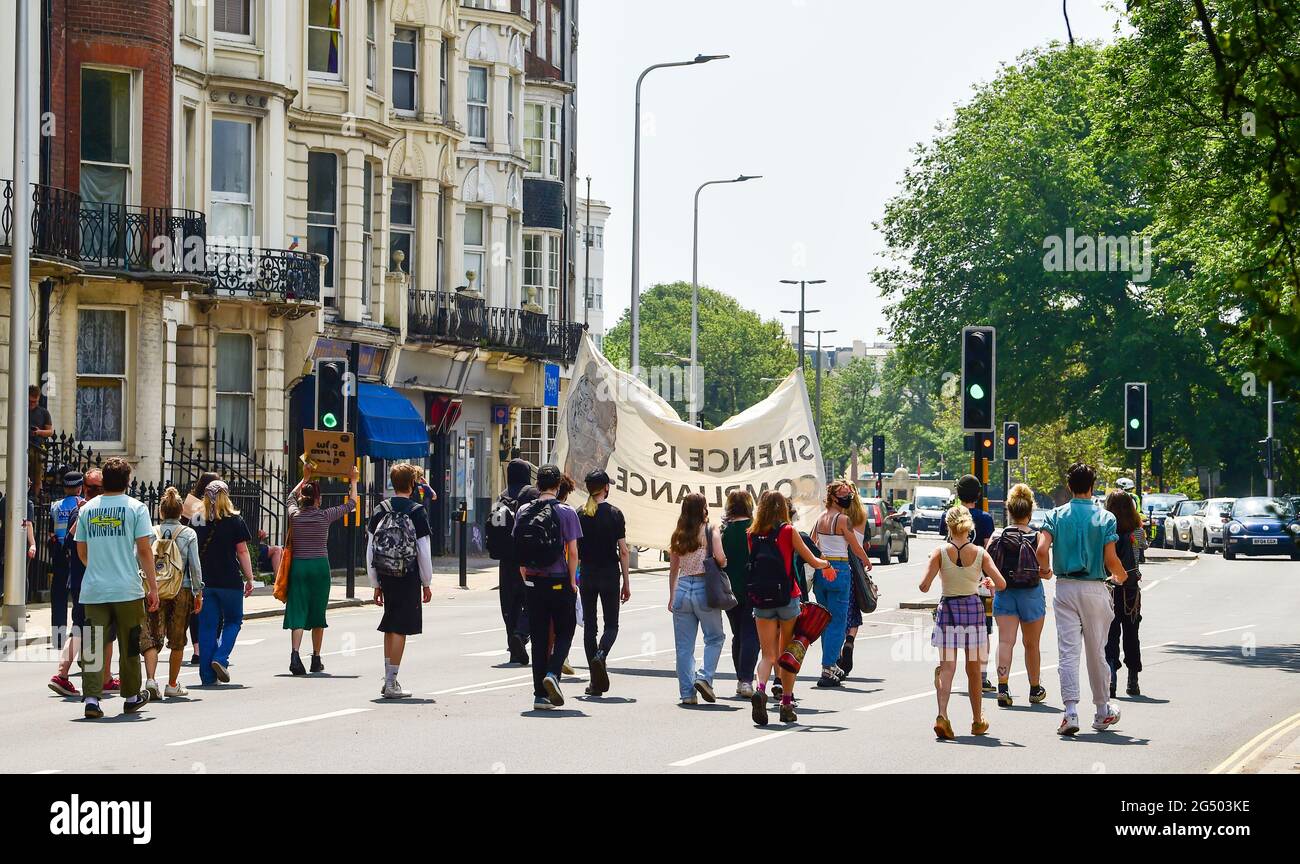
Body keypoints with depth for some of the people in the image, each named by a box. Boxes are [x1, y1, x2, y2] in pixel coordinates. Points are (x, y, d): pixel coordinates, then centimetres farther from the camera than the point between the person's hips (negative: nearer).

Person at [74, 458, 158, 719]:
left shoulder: (87, 509, 7)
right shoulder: (135, 508, -4)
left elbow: (81, 552, 13)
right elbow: (144, 551, -7)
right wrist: (153, 586, -1)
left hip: (93, 590, 2)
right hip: (128, 590, -2)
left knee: (93, 645, 1)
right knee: (129, 646, 11)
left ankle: (91, 698, -12)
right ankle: (131, 697, 23)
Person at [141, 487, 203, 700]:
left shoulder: (151, 533, 0)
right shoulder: (188, 534, -1)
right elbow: (195, 565, -3)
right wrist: (198, 593, 4)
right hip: (181, 591, 0)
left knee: (151, 637, 2)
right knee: (177, 640, 11)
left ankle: (151, 678, -18)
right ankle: (172, 685, 18)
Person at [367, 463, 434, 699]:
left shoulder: (380, 511, 4)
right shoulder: (417, 511, -8)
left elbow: (370, 550, 5)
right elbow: (424, 551, -8)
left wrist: (376, 584, 12)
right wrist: (426, 583, 1)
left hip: (385, 577, 5)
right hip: (408, 578, -5)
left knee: (390, 626, 17)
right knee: (400, 628, -3)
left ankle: (388, 680, 23)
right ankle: (391, 684, -5)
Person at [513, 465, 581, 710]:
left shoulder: (523, 512, 3)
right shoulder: (565, 513, -7)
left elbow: (518, 551, 6)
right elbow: (572, 552, -9)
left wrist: (526, 578, 15)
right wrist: (572, 582, 0)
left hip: (533, 583, 3)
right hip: (559, 582, -3)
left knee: (539, 637, 8)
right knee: (564, 632, 11)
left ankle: (540, 695, 7)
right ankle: (553, 673, -13)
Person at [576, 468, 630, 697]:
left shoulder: (579, 515, 2)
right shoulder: (614, 514, -5)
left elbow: (575, 551, 2)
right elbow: (623, 551, -6)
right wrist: (626, 583, 0)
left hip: (587, 575, 2)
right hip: (610, 575, -2)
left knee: (589, 625, 8)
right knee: (611, 624, 9)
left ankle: (596, 683, 4)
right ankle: (601, 655, -23)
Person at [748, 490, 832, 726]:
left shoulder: (752, 534, 3)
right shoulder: (788, 531, -6)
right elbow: (812, 561, 0)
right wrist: (826, 564, 23)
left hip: (761, 601, 2)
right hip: (787, 599, -2)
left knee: (768, 654, 4)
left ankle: (760, 689, -24)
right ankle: (787, 705, 13)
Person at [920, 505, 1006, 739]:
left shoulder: (940, 552, -8)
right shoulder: (980, 553, -5)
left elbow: (924, 586, -13)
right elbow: (1001, 584, -8)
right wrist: (988, 583, 13)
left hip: (947, 609, -1)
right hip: (973, 608, 1)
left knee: (946, 668, -1)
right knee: (974, 669, 14)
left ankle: (942, 715, -21)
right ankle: (977, 721, 25)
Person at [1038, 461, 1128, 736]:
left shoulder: (1056, 516, 1)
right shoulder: (1105, 518, -3)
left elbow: (1042, 549, -12)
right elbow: (1110, 559, -9)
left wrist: (1045, 568, 10)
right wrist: (1120, 576, 13)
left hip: (1065, 588, 1)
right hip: (1094, 588, -1)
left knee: (1068, 652, -1)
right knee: (1096, 652, 11)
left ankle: (1071, 711, -14)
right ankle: (1102, 712, 23)